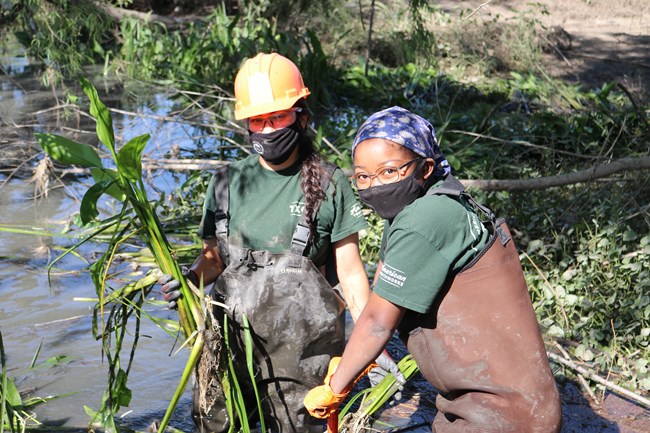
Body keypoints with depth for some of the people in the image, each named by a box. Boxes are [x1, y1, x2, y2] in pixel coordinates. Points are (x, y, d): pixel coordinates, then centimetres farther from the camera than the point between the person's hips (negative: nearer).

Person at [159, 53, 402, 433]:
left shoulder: (329, 184, -2)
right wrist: (191, 278, -11)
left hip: (299, 347, -3)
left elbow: (350, 273, 1)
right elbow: (214, 256, 11)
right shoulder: (228, 182, 7)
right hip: (231, 339, 3)